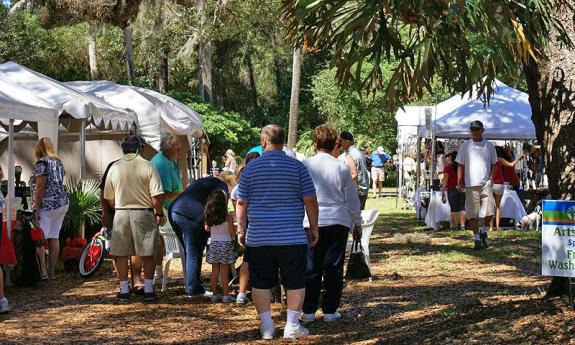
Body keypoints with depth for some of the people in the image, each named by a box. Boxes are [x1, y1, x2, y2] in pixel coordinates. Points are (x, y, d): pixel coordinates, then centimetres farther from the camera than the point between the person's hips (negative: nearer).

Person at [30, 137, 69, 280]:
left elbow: (40, 187, -16)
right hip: (63, 203, 8)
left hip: (48, 205, -8)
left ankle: (42, 271, -14)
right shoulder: (58, 162, 15)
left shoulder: (41, 162, -10)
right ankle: (52, 272, 10)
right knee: (54, 238, 9)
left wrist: (35, 208, -15)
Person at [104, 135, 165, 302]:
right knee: (147, 254, 7)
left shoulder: (115, 167, 2)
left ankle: (124, 290, 9)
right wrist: (159, 214, 1)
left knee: (121, 254, 8)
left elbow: (109, 198, 6)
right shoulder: (147, 166, -6)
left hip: (121, 214, 2)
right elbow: (157, 196, -12)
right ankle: (148, 289, 8)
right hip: (144, 213, -2)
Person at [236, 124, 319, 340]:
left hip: (258, 238, 1)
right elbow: (310, 200, -1)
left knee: (261, 283, 9)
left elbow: (242, 203, 4)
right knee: (295, 282, 7)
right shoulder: (297, 167, -2)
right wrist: (314, 227, 9)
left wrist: (240, 229, 14)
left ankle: (266, 326, 10)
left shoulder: (251, 168, 1)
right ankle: (292, 326, 7)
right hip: (291, 237, -1)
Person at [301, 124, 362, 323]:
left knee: (312, 267, 8)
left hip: (312, 222, 1)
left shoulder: (305, 165, -2)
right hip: (338, 221, -1)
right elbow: (352, 198, 3)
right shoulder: (341, 167, -3)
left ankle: (308, 311, 10)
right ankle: (330, 311, 8)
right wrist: (357, 223, 13)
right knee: (334, 267, 6)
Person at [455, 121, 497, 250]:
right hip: (471, 184, 0)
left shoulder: (489, 146, 9)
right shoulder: (465, 146, 7)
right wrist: (459, 183, -1)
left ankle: (483, 230, 18)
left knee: (490, 211, -8)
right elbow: (461, 165, 7)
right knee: (472, 214, -1)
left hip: (486, 183, 1)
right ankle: (477, 239, 7)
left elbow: (494, 164, 14)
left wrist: (491, 177, -2)